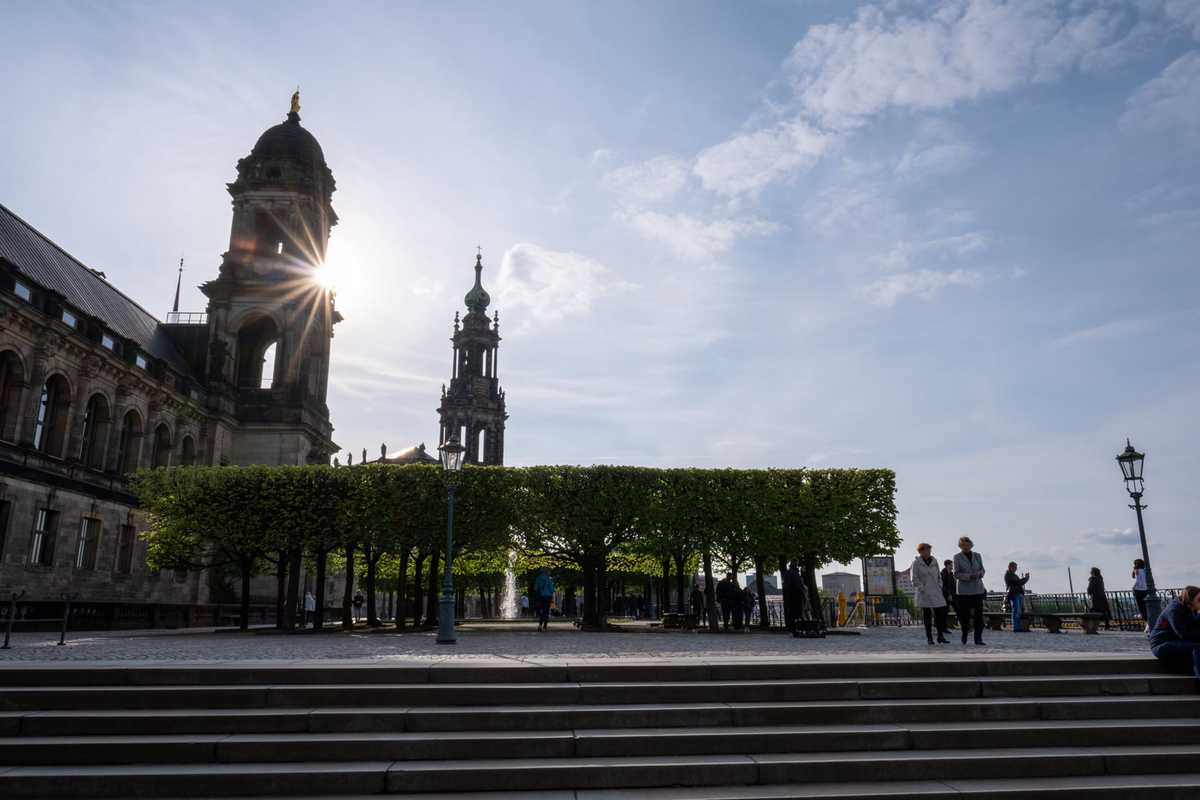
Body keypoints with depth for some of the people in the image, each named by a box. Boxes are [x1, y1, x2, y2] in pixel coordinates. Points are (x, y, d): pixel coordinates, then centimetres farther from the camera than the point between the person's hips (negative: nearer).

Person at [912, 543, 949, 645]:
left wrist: (940, 588, 5)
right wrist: (922, 589, -12)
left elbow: (939, 576, 16)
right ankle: (929, 638, 7)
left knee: (941, 614, -2)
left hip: (936, 593, 4)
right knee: (927, 616, 1)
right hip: (924, 594, -4)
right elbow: (914, 579, -5)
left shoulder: (934, 561, 7)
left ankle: (940, 636, 7)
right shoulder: (916, 562, -5)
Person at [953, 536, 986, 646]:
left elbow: (982, 569, 15)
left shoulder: (977, 556, 8)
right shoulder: (957, 557, -2)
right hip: (964, 590, -2)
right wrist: (969, 576, -20)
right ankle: (965, 632, 26)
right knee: (964, 614, 0)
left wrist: (980, 573, -8)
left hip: (977, 589, 2)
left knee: (979, 614, -4)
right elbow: (956, 574, -6)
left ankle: (978, 638, 1)